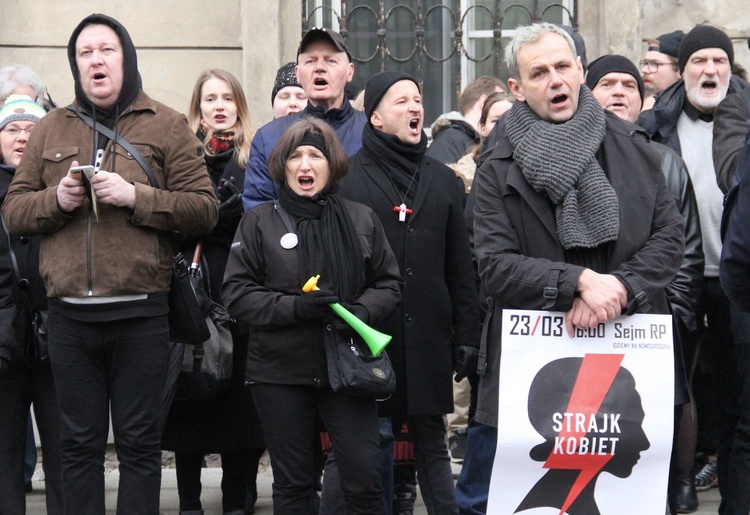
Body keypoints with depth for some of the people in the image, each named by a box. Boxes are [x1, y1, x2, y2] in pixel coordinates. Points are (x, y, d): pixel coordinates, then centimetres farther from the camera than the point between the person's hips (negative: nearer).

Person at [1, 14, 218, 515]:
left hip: (141, 313, -3)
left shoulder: (167, 126, 4)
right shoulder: (52, 129, 14)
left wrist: (135, 196, -15)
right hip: (69, 315, 3)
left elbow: (205, 210, -4)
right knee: (80, 444, 9)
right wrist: (56, 199, -8)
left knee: (140, 443, 3)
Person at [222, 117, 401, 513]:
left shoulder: (361, 220, 7)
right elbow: (236, 292, -3)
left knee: (364, 479, -3)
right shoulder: (259, 222, 2)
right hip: (280, 372, 0)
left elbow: (388, 283, 9)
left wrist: (362, 312, -12)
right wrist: (294, 307, -17)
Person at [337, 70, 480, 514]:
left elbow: (461, 266, 13)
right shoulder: (348, 178, 1)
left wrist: (467, 336, 7)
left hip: (428, 338, 3)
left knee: (432, 444, 9)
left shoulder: (444, 180, 14)